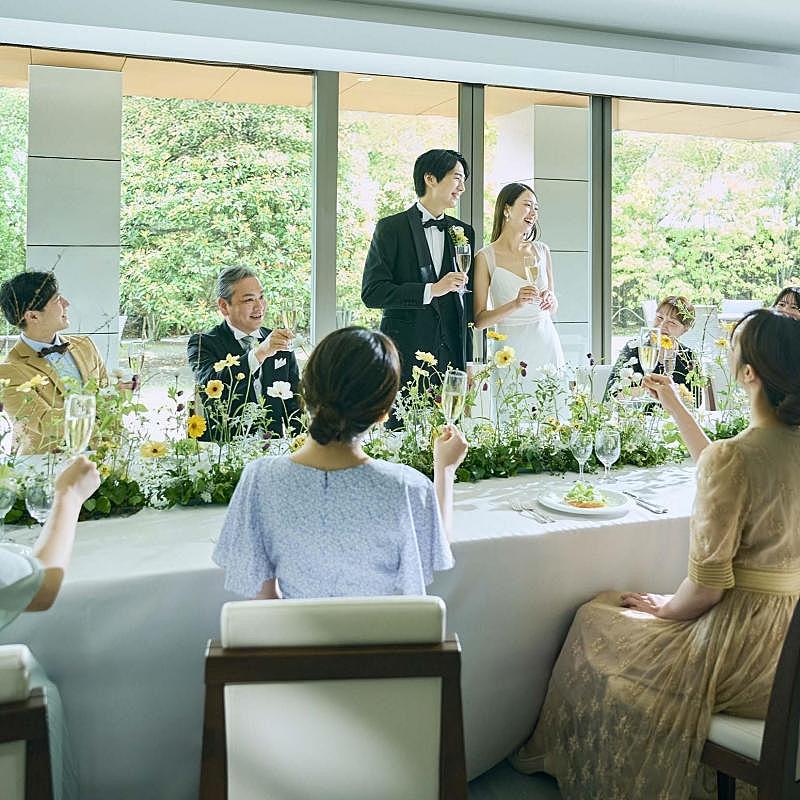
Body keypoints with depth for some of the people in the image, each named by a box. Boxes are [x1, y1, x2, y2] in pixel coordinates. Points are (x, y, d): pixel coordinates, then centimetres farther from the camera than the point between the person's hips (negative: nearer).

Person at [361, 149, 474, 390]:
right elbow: (371, 293, -9)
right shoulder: (391, 228, 0)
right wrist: (430, 290, -17)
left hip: (452, 356, 4)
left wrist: (468, 362, 11)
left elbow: (466, 298, 16)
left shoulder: (464, 232, 14)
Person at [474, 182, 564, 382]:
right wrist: (515, 304, -21)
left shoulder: (542, 251, 8)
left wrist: (550, 301, -5)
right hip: (511, 348, -4)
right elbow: (479, 320, -8)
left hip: (547, 343, 4)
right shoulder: (486, 257, -5)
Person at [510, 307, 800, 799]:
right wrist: (676, 407, 24)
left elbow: (707, 585, -22)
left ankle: (554, 754, 38)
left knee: (596, 623, 16)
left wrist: (666, 608, -1)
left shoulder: (732, 457, -25)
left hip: (747, 646, -8)